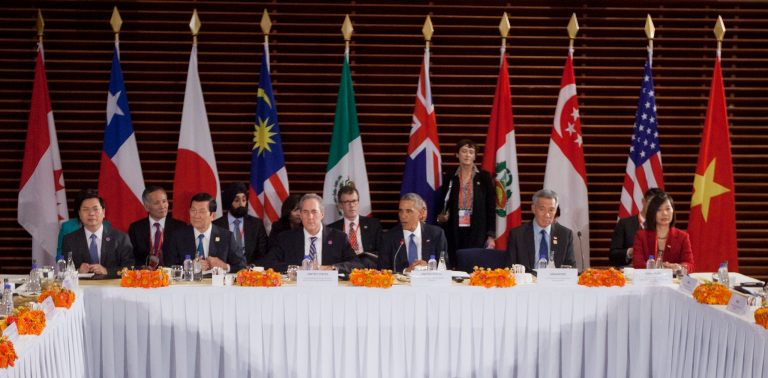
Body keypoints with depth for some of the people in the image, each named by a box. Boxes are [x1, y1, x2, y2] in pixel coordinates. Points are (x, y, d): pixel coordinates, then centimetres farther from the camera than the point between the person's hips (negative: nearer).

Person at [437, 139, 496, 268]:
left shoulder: (484, 177, 3)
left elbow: (491, 207, 1)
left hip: (477, 233, -2)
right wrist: (441, 217, -5)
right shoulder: (449, 178, 8)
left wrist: (491, 236, -4)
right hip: (454, 233, 2)